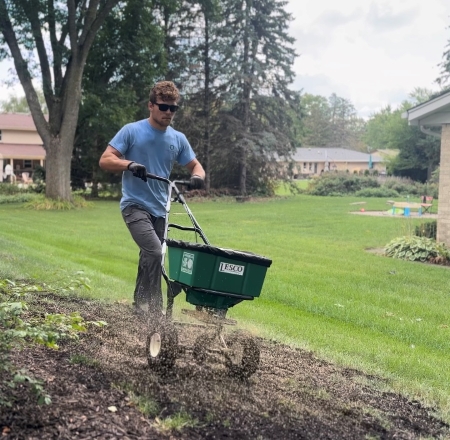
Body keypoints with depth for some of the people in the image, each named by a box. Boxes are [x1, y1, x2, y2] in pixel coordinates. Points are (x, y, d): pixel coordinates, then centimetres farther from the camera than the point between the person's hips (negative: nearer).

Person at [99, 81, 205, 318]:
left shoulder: (178, 139, 8)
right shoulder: (132, 131, -4)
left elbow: (195, 165, 17)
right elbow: (105, 160, -6)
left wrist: (197, 176, -8)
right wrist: (130, 165, -24)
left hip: (159, 209, 5)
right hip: (135, 205, -5)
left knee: (150, 258, 10)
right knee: (154, 251, -23)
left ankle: (141, 307, 23)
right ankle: (153, 307, -11)